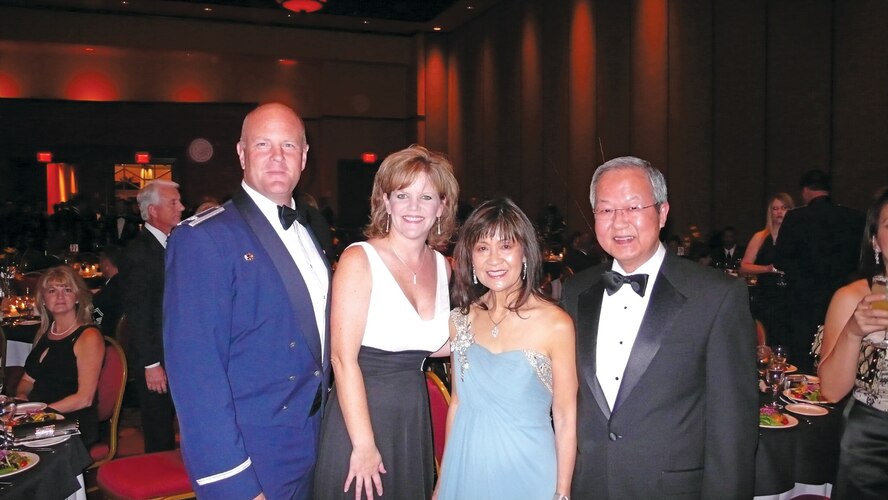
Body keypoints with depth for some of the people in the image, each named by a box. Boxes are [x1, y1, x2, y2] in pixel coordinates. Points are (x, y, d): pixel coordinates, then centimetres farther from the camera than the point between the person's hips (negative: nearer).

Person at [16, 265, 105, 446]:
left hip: (74, 425, -7)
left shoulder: (89, 337, -7)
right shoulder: (44, 332, 16)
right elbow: (28, 380, 24)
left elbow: (84, 398, -12)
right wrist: (21, 397, 2)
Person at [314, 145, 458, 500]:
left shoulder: (442, 265, 4)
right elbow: (344, 358, -17)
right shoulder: (359, 260, -14)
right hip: (360, 414, -5)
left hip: (416, 418, 6)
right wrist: (364, 445, -18)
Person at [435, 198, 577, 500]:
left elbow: (565, 419, -8)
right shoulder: (461, 319, -2)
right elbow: (457, 402, 6)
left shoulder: (555, 324, -14)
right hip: (465, 468, 3)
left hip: (525, 471, -3)